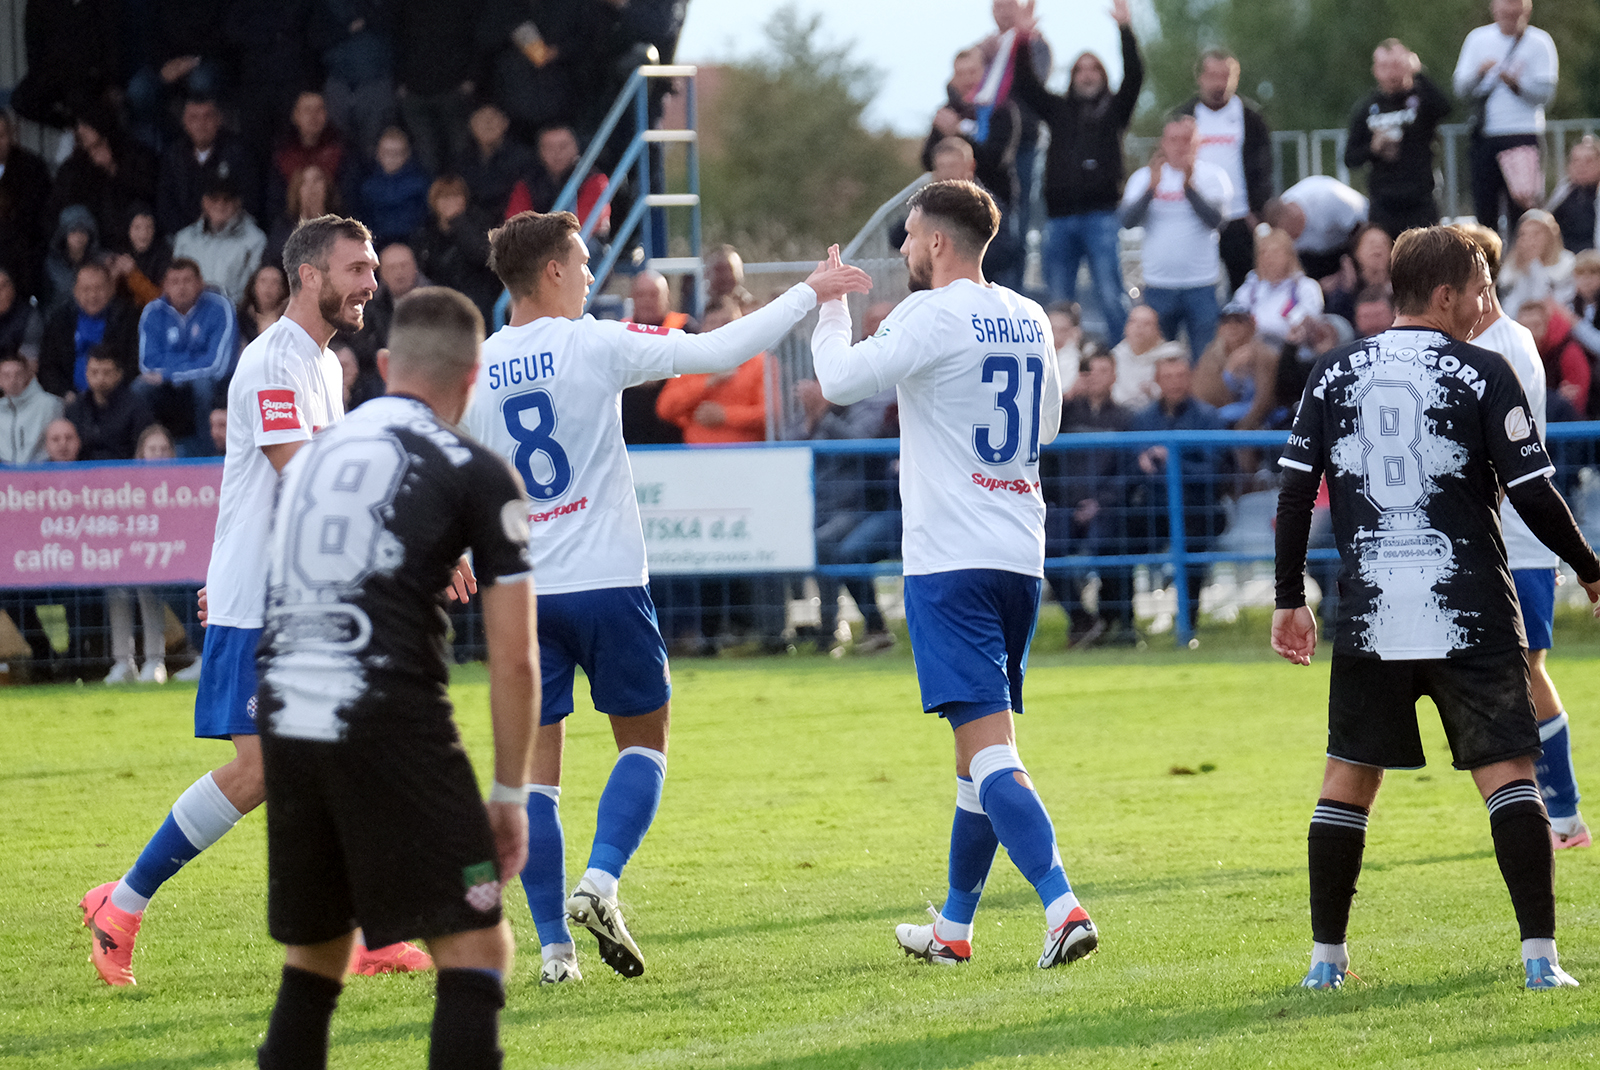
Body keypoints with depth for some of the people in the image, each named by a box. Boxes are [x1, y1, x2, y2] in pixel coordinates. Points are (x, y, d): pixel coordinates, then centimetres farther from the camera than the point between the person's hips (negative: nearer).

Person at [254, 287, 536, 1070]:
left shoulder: (311, 455, 19)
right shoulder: (476, 474, 2)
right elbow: (514, 657, 0)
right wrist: (510, 793, 8)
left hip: (285, 713, 6)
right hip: (389, 719, -6)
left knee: (313, 956, 18)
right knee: (477, 948, -2)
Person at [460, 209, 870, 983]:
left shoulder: (473, 373, 1)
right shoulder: (594, 345, -8)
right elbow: (718, 351, -6)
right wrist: (808, 295, 3)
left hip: (521, 591, 3)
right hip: (605, 581, -3)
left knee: (536, 766, 6)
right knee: (643, 742, 12)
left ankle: (554, 944, 1)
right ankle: (599, 882, -10)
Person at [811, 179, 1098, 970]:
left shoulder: (932, 316, -11)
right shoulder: (1029, 320, 11)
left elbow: (839, 381, -10)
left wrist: (830, 307, 7)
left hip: (950, 557, -7)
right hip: (1020, 554, 8)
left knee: (988, 745, -13)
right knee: (980, 744, 16)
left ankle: (1063, 907, -27)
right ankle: (954, 927, 25)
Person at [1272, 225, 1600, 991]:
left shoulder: (1333, 373, 7)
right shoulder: (1482, 373, -4)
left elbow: (1294, 492, 5)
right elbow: (1533, 495, -6)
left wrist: (1290, 599, 13)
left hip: (1368, 614, 3)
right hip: (1471, 614, -3)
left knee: (1348, 778, 13)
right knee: (1507, 773, 0)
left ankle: (1326, 956, 13)